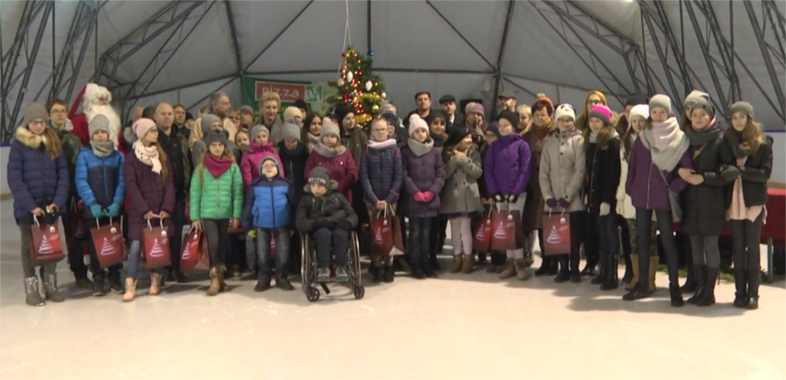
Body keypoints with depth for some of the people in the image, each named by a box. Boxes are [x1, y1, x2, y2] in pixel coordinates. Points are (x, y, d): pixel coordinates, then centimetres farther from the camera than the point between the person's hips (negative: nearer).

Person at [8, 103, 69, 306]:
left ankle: (51, 285, 22)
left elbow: (63, 173, 3)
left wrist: (59, 200, -8)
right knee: (30, 246, 7)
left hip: (50, 204, 3)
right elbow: (14, 177, -11)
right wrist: (30, 204, -18)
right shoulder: (18, 144, -6)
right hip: (27, 205, -3)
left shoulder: (54, 142, 5)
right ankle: (31, 289, 15)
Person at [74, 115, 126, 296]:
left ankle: (115, 277, 18)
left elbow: (122, 181, -1)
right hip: (92, 208, -1)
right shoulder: (84, 155, -1)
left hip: (113, 208, 2)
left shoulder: (118, 155, 5)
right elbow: (81, 181, -8)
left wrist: (117, 202, -13)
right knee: (95, 243, 5)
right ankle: (98, 278, 13)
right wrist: (92, 203, -17)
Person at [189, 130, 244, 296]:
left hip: (226, 214, 1)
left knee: (223, 245, 9)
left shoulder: (233, 167, 1)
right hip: (207, 213, -1)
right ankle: (215, 278, 1)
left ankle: (219, 277, 22)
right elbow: (195, 193, 2)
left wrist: (236, 214, -5)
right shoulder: (201, 168, 1)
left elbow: (238, 192, 0)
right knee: (213, 243, -12)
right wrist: (195, 216, -2)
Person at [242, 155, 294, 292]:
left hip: (282, 225, 0)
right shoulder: (255, 185, 5)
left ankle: (281, 278, 18)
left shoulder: (285, 184, 5)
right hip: (261, 225, 0)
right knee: (262, 254, 7)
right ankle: (264, 278, 21)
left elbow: (292, 204, 6)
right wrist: (247, 226, 1)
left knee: (283, 253, 3)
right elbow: (248, 206, 5)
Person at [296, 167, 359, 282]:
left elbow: (353, 215, 5)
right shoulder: (306, 200, 9)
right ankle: (323, 268, -29)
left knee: (340, 233, -35)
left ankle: (341, 267, -22)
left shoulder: (338, 197, 13)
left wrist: (347, 223, -19)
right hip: (319, 232, -1)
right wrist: (316, 223, -21)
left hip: (338, 228, 1)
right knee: (324, 233, -36)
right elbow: (300, 222, -3)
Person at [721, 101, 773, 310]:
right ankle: (740, 292, 12)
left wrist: (740, 171, -18)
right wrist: (727, 170, -19)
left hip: (754, 201, -2)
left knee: (752, 247, 1)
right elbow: (724, 168, 2)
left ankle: (753, 293, 7)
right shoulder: (727, 140, 6)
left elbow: (765, 173, -8)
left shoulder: (763, 142, -1)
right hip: (734, 200, 3)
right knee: (737, 248, 6)